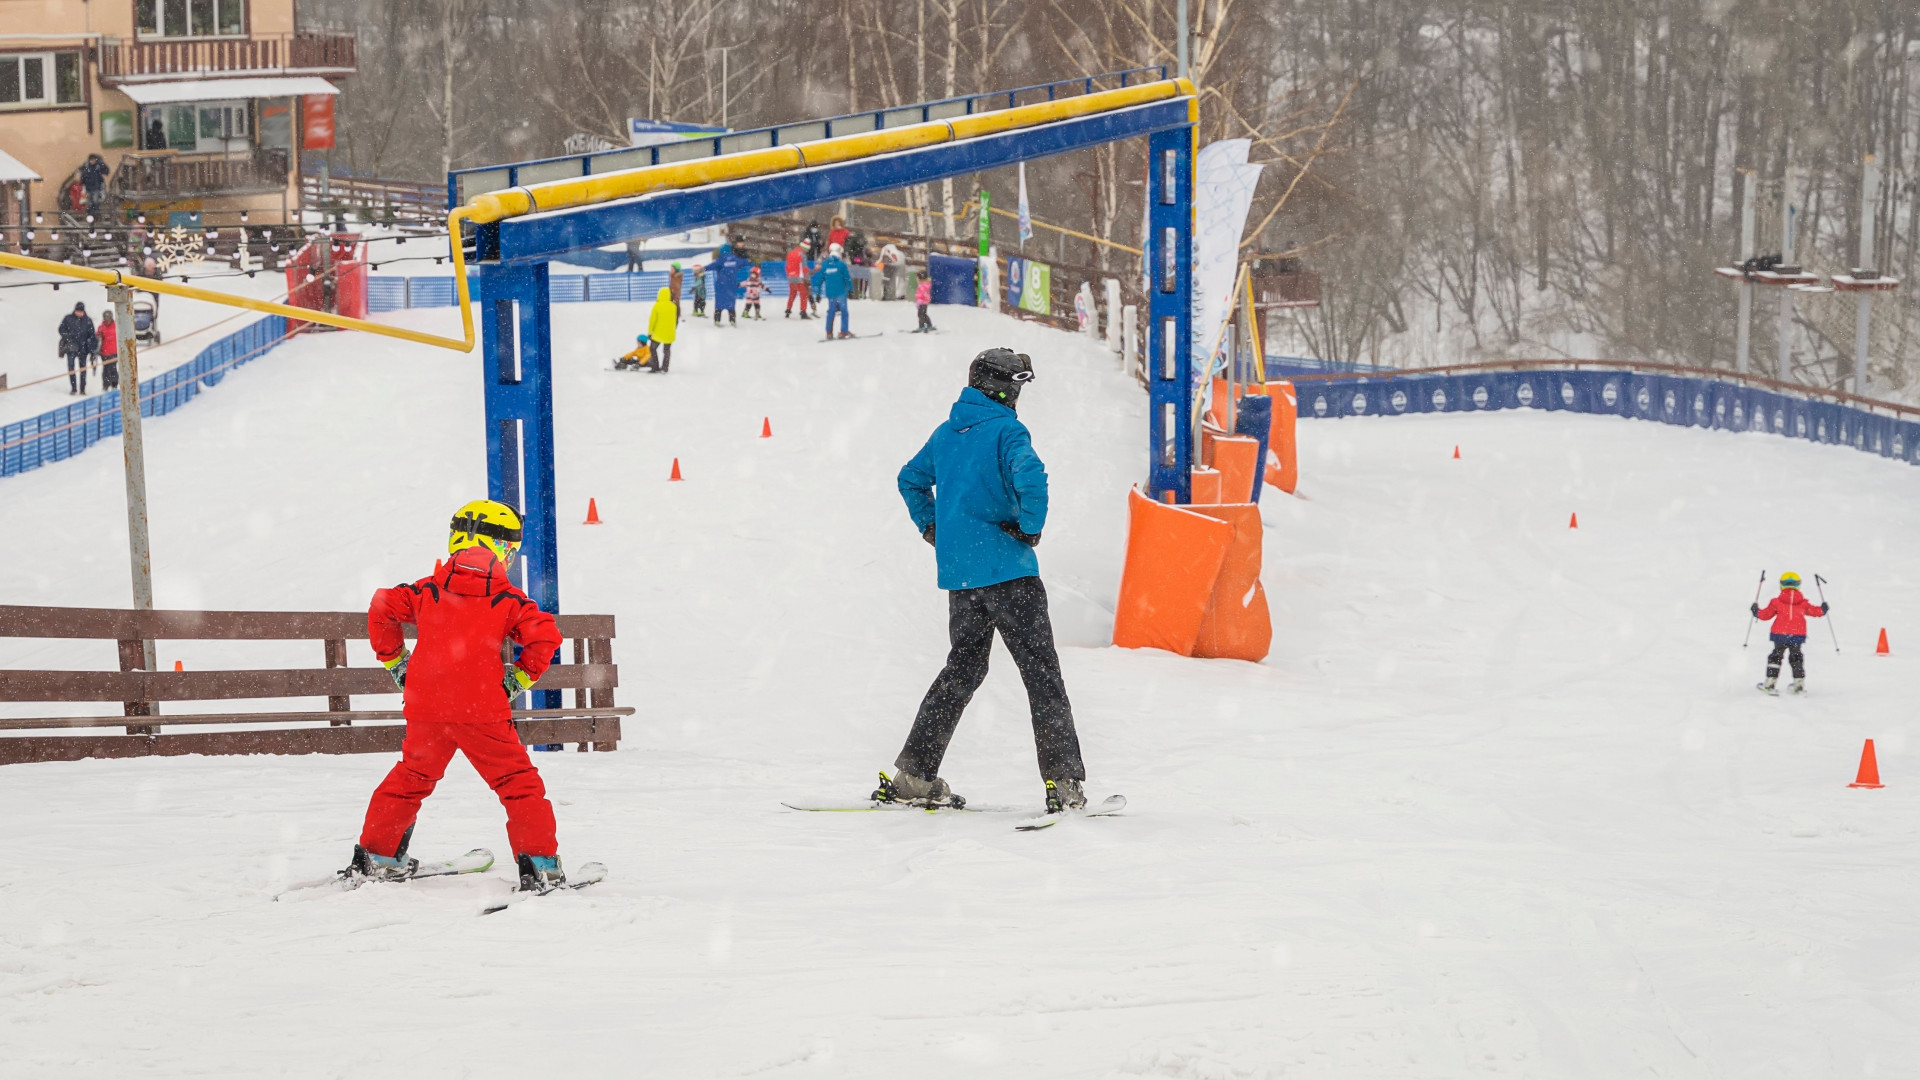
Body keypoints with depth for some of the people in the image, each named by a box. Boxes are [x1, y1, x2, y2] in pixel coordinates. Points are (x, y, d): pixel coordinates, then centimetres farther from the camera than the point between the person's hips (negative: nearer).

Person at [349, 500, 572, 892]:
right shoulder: (507, 600, 1)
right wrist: (520, 677, 5)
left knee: (410, 778, 21)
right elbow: (545, 636, -8)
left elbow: (381, 609, 5)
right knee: (519, 783, 5)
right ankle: (540, 865, -3)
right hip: (484, 712, -3)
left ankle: (376, 856, 25)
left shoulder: (428, 591, 8)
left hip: (426, 710, 3)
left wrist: (395, 661, 15)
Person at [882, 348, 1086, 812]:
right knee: (1040, 670, -3)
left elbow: (911, 479, 27)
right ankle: (1063, 780, -9)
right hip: (1007, 567, -7)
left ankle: (913, 776, 13)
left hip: (958, 572, 7)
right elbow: (1030, 475, -28)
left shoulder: (946, 434, 13)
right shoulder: (1006, 431, -10)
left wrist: (932, 528, 27)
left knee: (963, 668, 16)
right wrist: (1031, 528, -15)